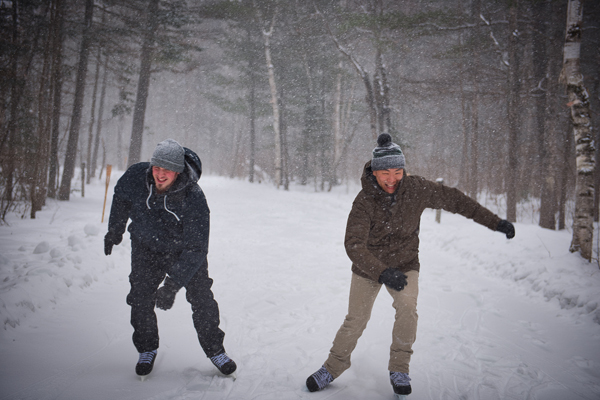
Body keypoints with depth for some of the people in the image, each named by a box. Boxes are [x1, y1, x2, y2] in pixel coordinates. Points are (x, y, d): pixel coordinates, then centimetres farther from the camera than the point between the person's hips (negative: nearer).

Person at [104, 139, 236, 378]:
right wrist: (114, 231, 13)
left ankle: (215, 349, 16)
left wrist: (172, 284, -40)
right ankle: (147, 349, 16)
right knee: (140, 296, -7)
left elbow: (196, 248, -32)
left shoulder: (194, 199, -34)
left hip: (185, 251, -2)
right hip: (146, 248, 3)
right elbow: (121, 198, 3)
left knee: (201, 297, -5)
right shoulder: (137, 176, -23)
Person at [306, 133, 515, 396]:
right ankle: (334, 366, 24)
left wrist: (496, 222, -2)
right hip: (367, 266, -1)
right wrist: (382, 273, -43)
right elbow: (354, 245, -28)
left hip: (404, 264, 1)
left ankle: (399, 368, -4)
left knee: (407, 307, -23)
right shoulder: (364, 201, -23)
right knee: (356, 321, -1)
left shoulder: (416, 189, -17)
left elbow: (454, 200, -6)